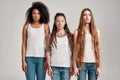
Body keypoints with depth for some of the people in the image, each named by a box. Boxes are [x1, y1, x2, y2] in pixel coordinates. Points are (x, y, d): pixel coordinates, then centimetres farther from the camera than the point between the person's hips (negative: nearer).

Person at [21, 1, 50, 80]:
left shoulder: (45, 26, 4)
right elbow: (24, 44, 5)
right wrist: (23, 60, 0)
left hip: (42, 58, 0)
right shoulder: (27, 26, 5)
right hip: (29, 58, 0)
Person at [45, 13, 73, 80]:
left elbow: (72, 52, 4)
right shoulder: (51, 36, 5)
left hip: (66, 67, 0)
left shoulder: (70, 36, 4)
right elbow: (48, 52, 4)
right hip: (54, 67, 0)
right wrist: (49, 66, -2)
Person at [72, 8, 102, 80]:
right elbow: (75, 50, 2)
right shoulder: (77, 32, 2)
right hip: (82, 63, -1)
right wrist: (75, 66, -3)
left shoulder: (96, 31, 7)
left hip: (94, 64, 2)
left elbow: (98, 49, 6)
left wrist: (99, 66, 2)